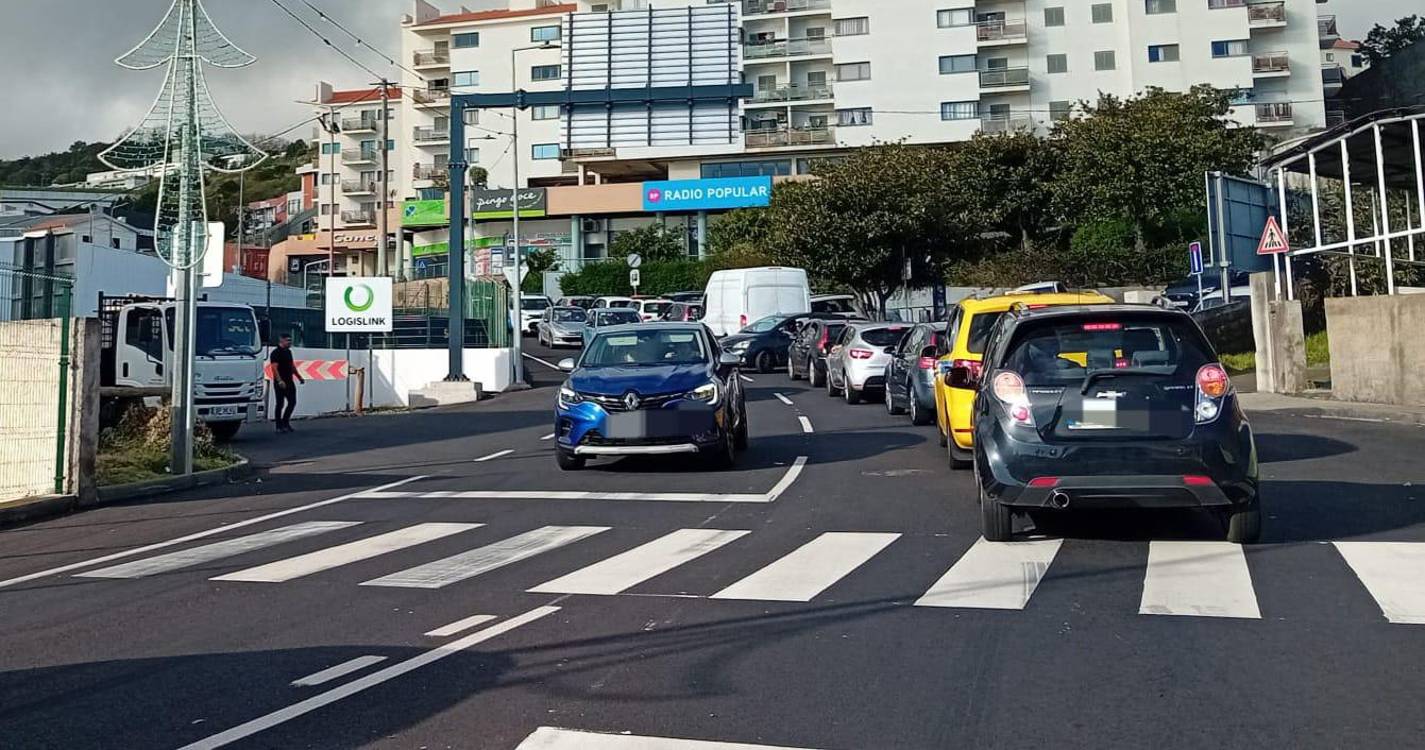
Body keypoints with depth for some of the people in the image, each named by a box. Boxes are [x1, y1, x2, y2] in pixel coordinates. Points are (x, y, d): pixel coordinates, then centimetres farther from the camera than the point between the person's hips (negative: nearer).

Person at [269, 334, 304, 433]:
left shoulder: (288, 351, 15)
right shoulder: (276, 353, -11)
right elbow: (274, 368, -19)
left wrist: (299, 377, 21)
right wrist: (280, 381, -27)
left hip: (289, 382, 8)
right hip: (281, 383, -8)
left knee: (292, 402, 8)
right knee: (280, 404, -1)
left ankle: (285, 422, 21)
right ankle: (279, 426, 6)